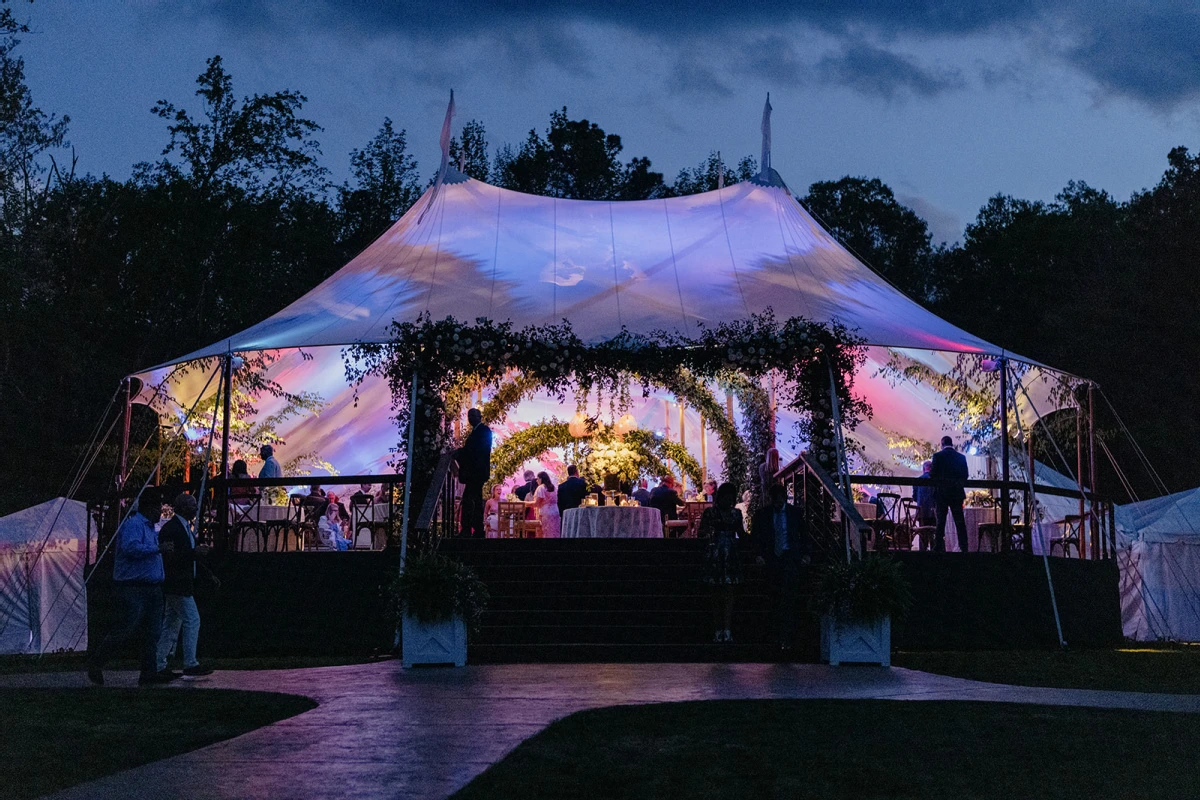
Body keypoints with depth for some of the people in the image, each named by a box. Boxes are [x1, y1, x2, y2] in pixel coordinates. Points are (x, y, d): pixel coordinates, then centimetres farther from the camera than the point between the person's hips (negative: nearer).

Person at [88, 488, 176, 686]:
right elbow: (131, 547, -26)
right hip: (132, 587, -10)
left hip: (151, 588, 10)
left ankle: (149, 672, 5)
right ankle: (95, 661, 6)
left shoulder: (149, 527, 21)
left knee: (153, 632, 4)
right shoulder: (133, 524, -10)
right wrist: (158, 548, -21)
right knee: (124, 630, -9)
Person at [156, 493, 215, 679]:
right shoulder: (171, 528, -14)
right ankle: (190, 665, -9)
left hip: (178, 585, 10)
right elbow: (169, 556, -22)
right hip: (176, 585, -10)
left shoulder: (184, 527, 17)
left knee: (171, 625, 11)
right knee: (192, 621, -11)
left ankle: (159, 666, 14)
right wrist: (194, 552, -23)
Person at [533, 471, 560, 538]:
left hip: (546, 514, -7)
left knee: (547, 534, -7)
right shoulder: (553, 487, 17)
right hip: (555, 513, 7)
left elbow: (536, 503, -8)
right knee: (554, 533, 3)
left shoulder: (541, 488, -5)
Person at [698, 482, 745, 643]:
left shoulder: (736, 513, 11)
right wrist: (711, 528, -18)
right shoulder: (710, 512, 2)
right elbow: (700, 533, 1)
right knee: (717, 593, -1)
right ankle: (718, 631, 1)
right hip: (714, 556, -2)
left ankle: (727, 631, -10)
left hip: (731, 557, 2)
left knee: (729, 593, -5)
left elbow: (742, 535, 20)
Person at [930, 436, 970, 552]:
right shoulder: (961, 457, 5)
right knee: (960, 522, 4)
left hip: (941, 493, -2)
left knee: (940, 522, -1)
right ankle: (963, 548, -2)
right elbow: (965, 475, 5)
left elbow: (933, 474, -9)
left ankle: (939, 548, -7)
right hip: (957, 493, 3)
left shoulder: (937, 456, -5)